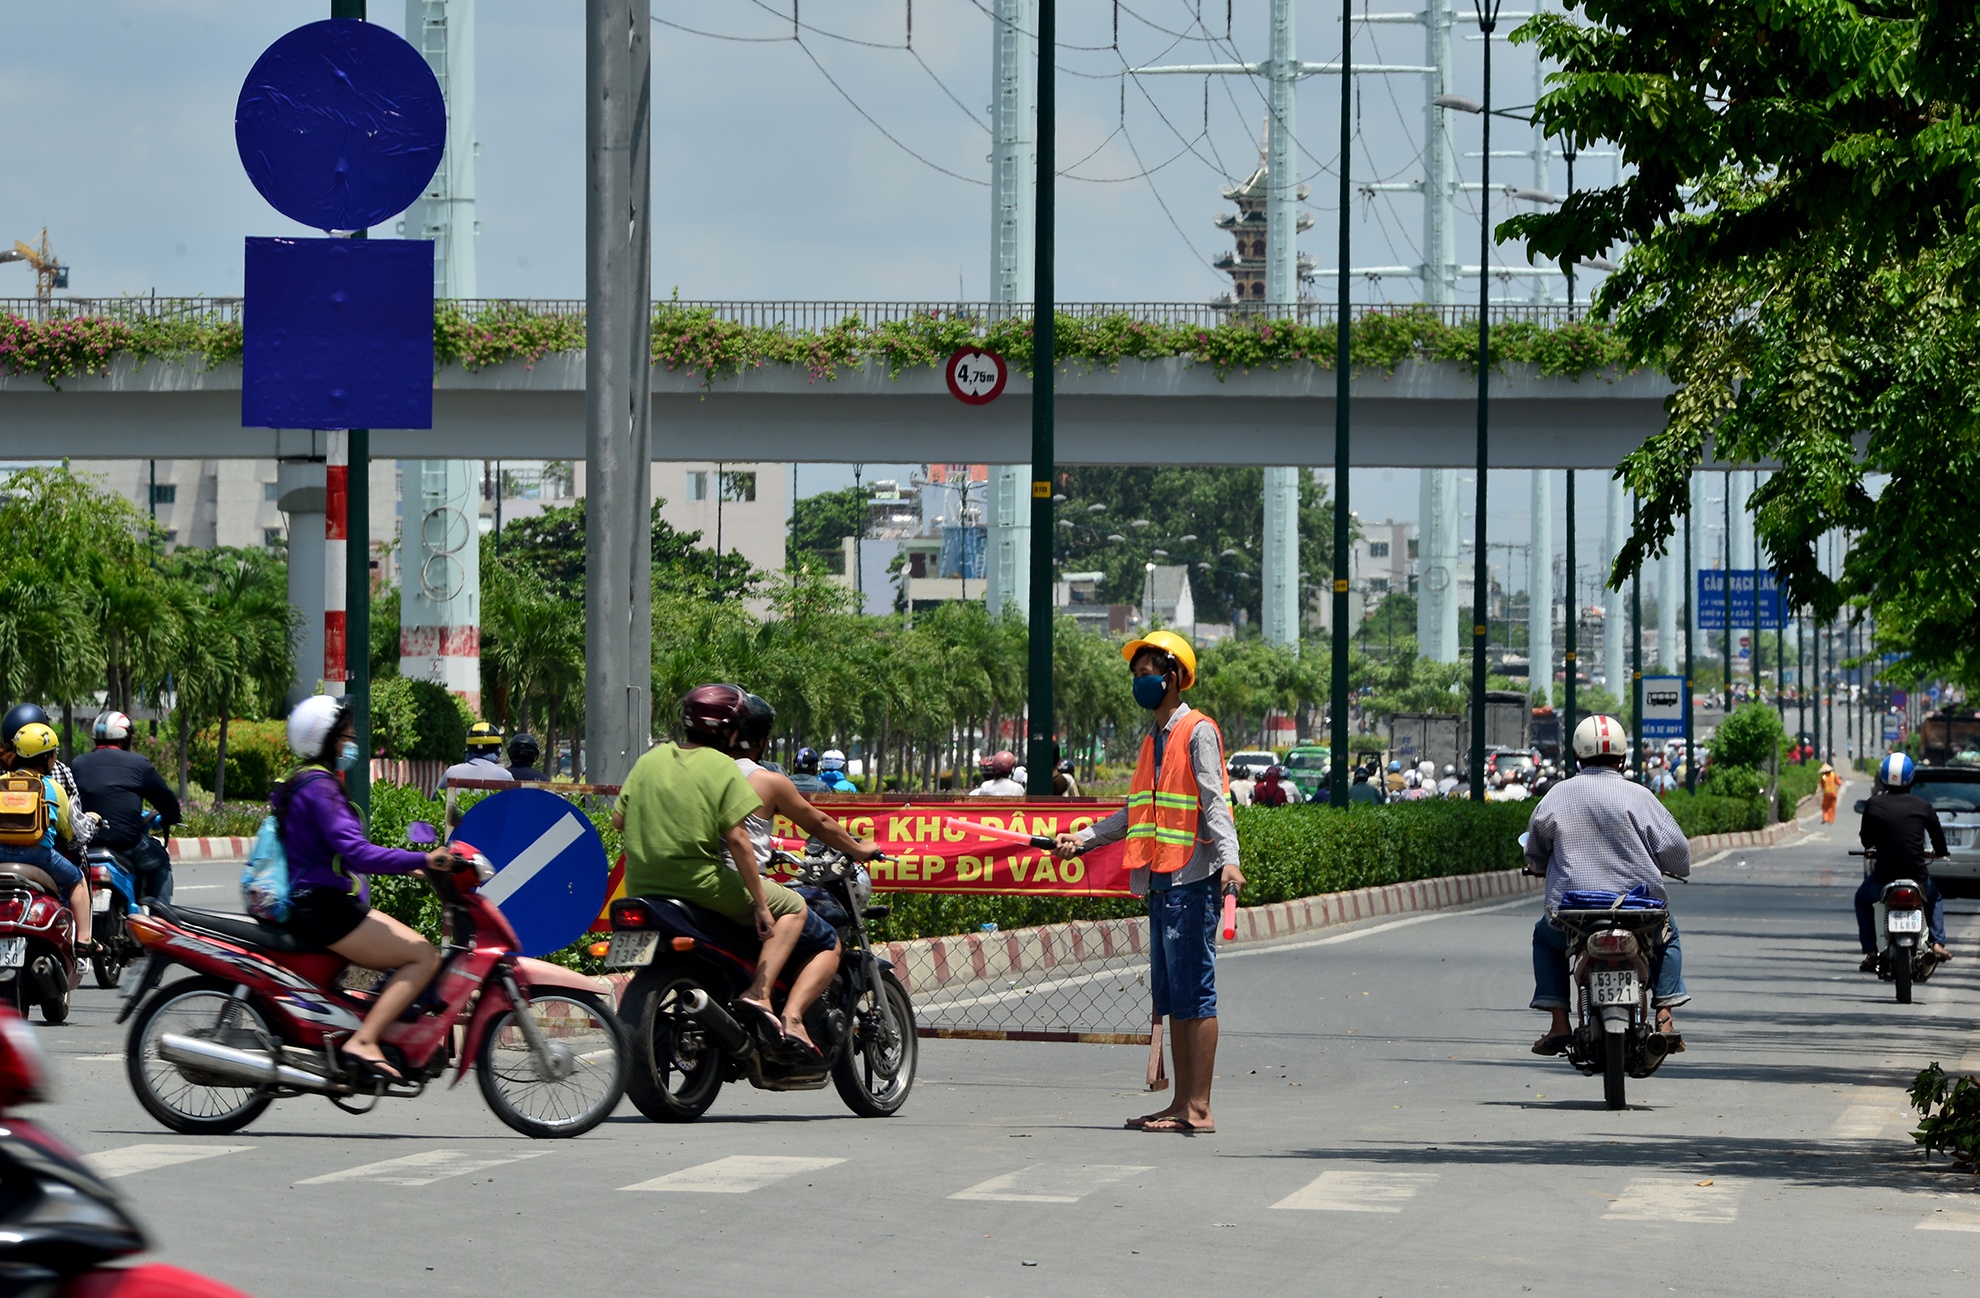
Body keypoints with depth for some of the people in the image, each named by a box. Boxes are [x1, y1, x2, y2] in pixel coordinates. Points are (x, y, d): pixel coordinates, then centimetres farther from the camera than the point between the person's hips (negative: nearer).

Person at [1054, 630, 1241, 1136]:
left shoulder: (1198, 732, -5)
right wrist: (1084, 838, 21)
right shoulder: (1154, 739, 22)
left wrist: (1227, 859, -28)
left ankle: (1199, 1108, -10)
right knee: (1171, 996, 10)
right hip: (1160, 884, 9)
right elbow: (1137, 812, 28)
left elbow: (1214, 803, -15)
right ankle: (1183, 1103, 14)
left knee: (1194, 993, -9)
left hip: (1191, 883, -9)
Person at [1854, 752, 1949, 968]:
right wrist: (1939, 853, 33)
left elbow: (1866, 840, 6)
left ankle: (1870, 951, 19)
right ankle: (1938, 943, 18)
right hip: (1917, 877, 1)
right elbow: (1938, 836, 8)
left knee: (1863, 898, 31)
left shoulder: (1873, 804, -5)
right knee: (1935, 897, 35)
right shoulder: (1922, 806, -3)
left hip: (1883, 877, -1)